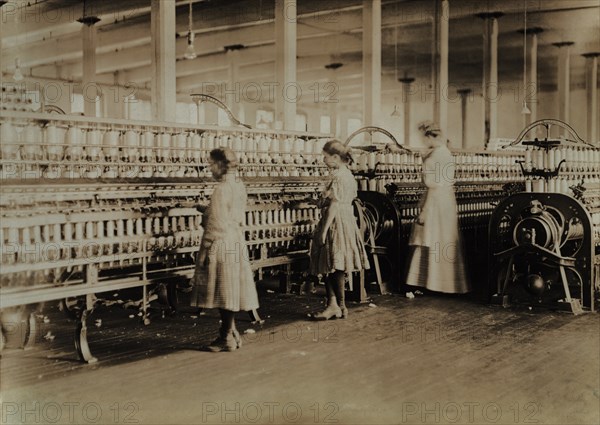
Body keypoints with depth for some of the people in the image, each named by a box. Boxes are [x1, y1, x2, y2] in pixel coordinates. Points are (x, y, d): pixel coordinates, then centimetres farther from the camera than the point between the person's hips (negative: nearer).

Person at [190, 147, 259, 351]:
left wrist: (205, 250, -13)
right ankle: (231, 333, 24)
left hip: (221, 243, -9)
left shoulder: (221, 189, -18)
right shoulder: (239, 185, 8)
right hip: (237, 241, 9)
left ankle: (227, 338, 9)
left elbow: (216, 224, -18)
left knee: (223, 291, 0)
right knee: (230, 291, 15)